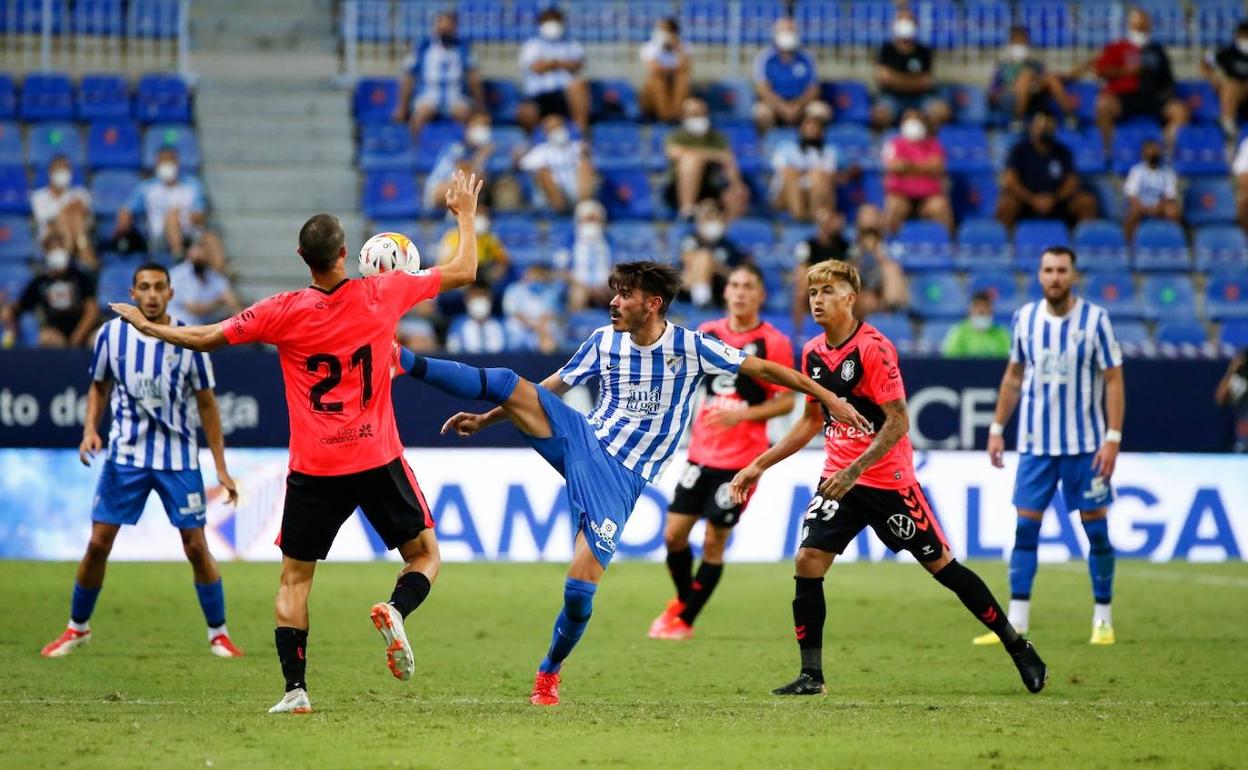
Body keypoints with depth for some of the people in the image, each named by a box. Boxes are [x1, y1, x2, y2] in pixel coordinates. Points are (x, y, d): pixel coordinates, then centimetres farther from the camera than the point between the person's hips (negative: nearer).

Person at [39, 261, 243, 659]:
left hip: (178, 458, -1)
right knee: (98, 543, -1)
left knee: (196, 547, -3)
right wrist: (90, 428, -5)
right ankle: (77, 628, 17)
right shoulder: (111, 334, -3)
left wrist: (221, 467, 0)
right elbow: (99, 385, 13)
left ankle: (218, 634, 11)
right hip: (125, 455, 1)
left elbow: (206, 403, 1)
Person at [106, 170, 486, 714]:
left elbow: (205, 339, 3)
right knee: (425, 556, 13)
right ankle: (395, 611, -19)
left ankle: (295, 689, -2)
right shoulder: (381, 294, -5)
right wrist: (466, 215, 23)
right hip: (377, 460, 0)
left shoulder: (283, 312, -7)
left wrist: (147, 327, 19)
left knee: (294, 578, 10)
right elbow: (462, 272, 7)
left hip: (313, 470, 0)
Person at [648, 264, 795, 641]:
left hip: (742, 459, -4)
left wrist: (741, 414, -21)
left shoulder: (774, 343, -9)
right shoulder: (708, 333, 5)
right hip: (701, 453, 4)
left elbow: (786, 401, -9)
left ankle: (684, 621, 10)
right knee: (674, 534, 3)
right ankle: (682, 600, 29)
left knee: (714, 542, -2)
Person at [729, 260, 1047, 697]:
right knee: (807, 562, -10)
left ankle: (1017, 648, 15)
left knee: (940, 563, 1)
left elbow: (898, 422, -18)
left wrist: (854, 471, -25)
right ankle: (811, 675, -3)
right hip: (839, 477, 6)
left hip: (887, 478, -6)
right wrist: (760, 465, 15)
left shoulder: (873, 348, -16)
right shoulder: (813, 353, 6)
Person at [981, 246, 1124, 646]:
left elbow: (1114, 380, -5)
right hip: (1035, 443, 3)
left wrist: (1113, 437, -12)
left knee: (1096, 527, 1)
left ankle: (1103, 620, 11)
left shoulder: (1095, 320, -7)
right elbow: (1013, 376, 14)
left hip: (1085, 444, -3)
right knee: (1025, 527, -1)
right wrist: (997, 429, 11)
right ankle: (1016, 623, 1)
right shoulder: (1025, 318, 3)